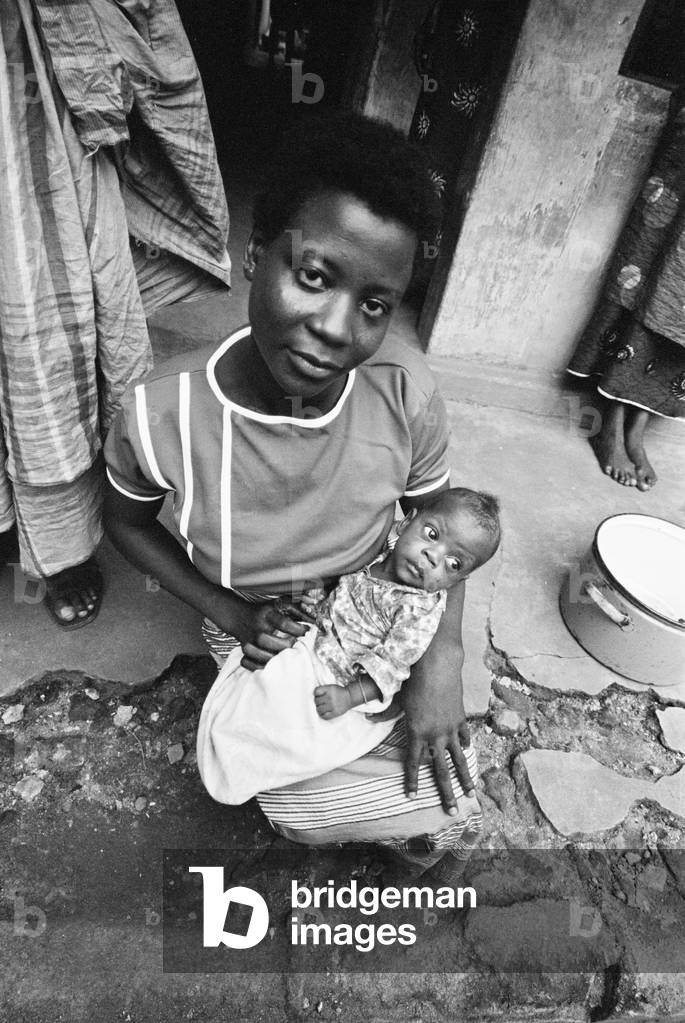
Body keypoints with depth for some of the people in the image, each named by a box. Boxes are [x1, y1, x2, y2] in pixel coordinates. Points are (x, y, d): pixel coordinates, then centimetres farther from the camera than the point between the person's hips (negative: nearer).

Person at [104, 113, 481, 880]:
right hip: (265, 646, 0)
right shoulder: (161, 417, -28)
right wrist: (225, 611, -16)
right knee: (310, 820, -12)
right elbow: (127, 521, -5)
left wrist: (442, 661, -19)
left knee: (437, 824, -2)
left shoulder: (406, 394, -25)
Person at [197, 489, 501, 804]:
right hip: (311, 640, 8)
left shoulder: (422, 610, -22)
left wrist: (349, 696, -26)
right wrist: (314, 595, -4)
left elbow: (389, 666, -21)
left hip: (348, 681, -7)